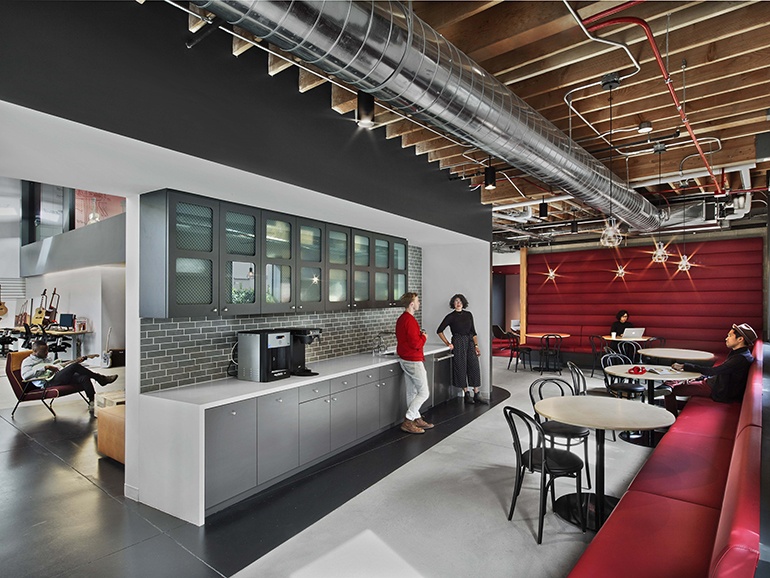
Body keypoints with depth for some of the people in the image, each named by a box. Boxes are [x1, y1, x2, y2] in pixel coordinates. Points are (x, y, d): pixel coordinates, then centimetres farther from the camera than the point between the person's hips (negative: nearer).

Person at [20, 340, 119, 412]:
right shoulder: (27, 361, 5)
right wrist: (45, 367, -18)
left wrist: (76, 361, 17)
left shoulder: (48, 358, 27)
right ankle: (101, 379, -14)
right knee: (75, 366, -27)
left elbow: (60, 366, 32)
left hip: (59, 377, 7)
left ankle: (92, 402, -21)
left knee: (84, 377, -21)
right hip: (48, 383, -7)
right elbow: (25, 376, -13)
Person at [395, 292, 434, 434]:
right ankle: (407, 421, 1)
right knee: (424, 392, -1)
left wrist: (418, 333, 7)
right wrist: (424, 337, -7)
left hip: (405, 359, 10)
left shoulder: (402, 319, 10)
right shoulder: (410, 320, -21)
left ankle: (417, 419, 25)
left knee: (412, 391, 15)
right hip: (413, 360, -10)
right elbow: (415, 343, -25)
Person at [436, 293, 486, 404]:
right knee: (461, 368, 0)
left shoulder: (468, 315, 9)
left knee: (474, 367, 1)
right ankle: (467, 394, 12)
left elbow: (473, 332, 12)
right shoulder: (450, 317, -2)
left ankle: (476, 395, 7)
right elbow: (439, 331, 0)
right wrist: (448, 343, -4)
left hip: (469, 342, 4)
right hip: (458, 343, -4)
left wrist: (476, 345, 6)